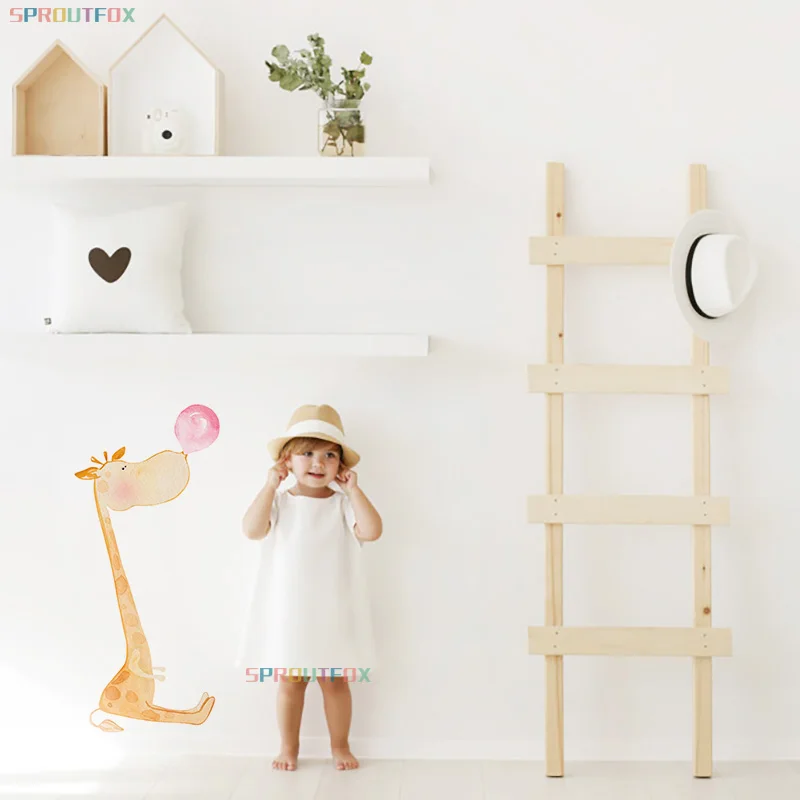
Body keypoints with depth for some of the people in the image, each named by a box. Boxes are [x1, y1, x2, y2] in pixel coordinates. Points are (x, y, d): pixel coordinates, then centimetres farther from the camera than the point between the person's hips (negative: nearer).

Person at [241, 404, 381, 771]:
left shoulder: (343, 504, -3)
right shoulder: (280, 502, -3)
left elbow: (372, 531, -19)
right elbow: (252, 530, -20)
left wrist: (354, 490, -18)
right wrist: (270, 486, -21)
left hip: (333, 612, 0)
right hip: (290, 611, 0)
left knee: (335, 681, 12)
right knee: (290, 682, 11)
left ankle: (340, 746, 29)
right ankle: (289, 747, 29)